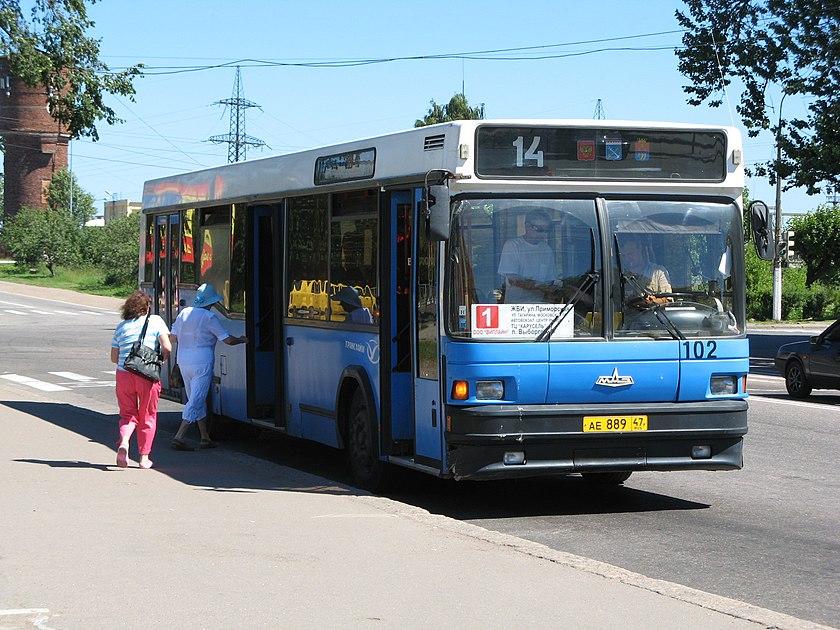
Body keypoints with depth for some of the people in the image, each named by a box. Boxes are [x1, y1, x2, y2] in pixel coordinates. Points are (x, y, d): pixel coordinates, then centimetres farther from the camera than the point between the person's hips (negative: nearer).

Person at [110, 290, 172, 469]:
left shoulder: (122, 326, 10)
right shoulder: (155, 321, 1)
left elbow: (114, 358, 9)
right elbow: (167, 348, -8)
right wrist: (159, 360, 11)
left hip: (124, 374, 2)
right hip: (147, 375, -2)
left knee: (128, 414, 13)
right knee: (148, 416, 11)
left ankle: (123, 443, -14)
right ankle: (144, 457, 12)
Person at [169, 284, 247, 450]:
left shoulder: (184, 313, 8)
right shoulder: (209, 317, -9)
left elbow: (173, 338, 10)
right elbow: (228, 340, -6)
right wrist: (242, 340, 14)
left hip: (183, 361, 7)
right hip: (201, 363, -7)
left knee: (197, 400, 17)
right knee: (196, 401, -6)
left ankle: (205, 438, 21)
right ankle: (179, 437, -16)